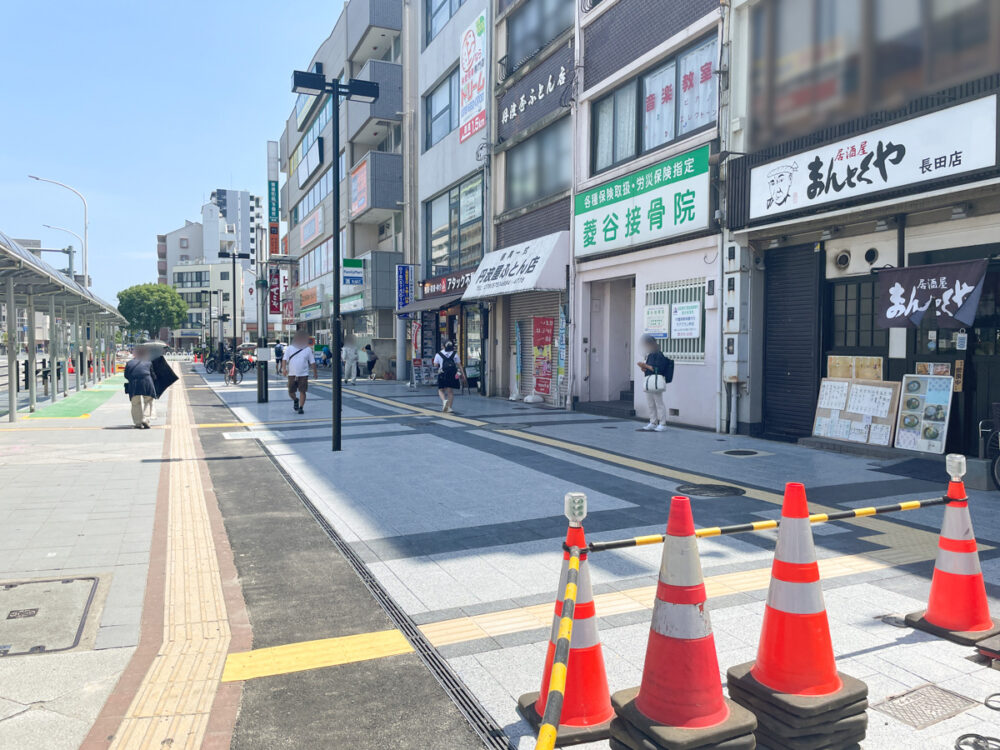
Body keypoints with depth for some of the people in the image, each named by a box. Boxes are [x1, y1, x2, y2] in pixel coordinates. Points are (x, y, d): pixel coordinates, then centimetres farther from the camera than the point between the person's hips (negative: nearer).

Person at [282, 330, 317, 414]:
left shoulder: (308, 349, 4)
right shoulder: (289, 348, 4)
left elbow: (312, 362, 9)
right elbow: (284, 359, 2)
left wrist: (315, 372, 9)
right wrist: (285, 368, -12)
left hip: (303, 374, -1)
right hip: (292, 374, 1)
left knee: (302, 391, -5)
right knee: (291, 392, 4)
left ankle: (301, 407, 5)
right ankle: (295, 400, 35)